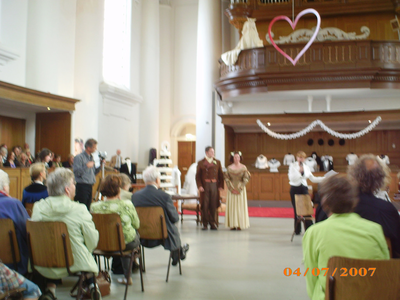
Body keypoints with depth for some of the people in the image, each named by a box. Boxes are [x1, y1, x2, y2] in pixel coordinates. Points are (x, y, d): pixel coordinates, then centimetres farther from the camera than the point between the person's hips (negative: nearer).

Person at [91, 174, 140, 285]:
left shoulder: (94, 207, -15)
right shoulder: (127, 205, -22)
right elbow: (136, 225, -5)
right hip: (127, 243, -3)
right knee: (136, 234, 30)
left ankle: (127, 276, 43)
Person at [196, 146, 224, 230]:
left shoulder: (217, 162, 12)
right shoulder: (201, 163, 5)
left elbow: (221, 175, 10)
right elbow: (198, 176, 2)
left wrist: (221, 186, 0)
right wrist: (199, 186, -10)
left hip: (214, 185, 2)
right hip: (205, 186, -2)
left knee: (213, 205, 4)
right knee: (204, 205, 0)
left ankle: (212, 223, 15)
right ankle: (205, 224, 10)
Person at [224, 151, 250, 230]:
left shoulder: (243, 167, 0)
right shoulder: (229, 168, 3)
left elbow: (245, 179, -4)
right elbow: (227, 178, -1)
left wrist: (239, 188, -12)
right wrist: (232, 189, -10)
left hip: (241, 189, -1)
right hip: (231, 189, 1)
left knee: (240, 205, -1)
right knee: (232, 206, 0)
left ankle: (240, 224, 4)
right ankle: (233, 225, 4)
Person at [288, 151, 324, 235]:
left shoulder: (306, 167, 10)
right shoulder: (292, 166, -1)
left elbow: (313, 178, 11)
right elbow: (291, 178, -13)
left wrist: (324, 178, 2)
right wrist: (299, 171, -20)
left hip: (304, 188, 3)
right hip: (295, 188, -3)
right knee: (297, 210, 2)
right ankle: (297, 230, 12)